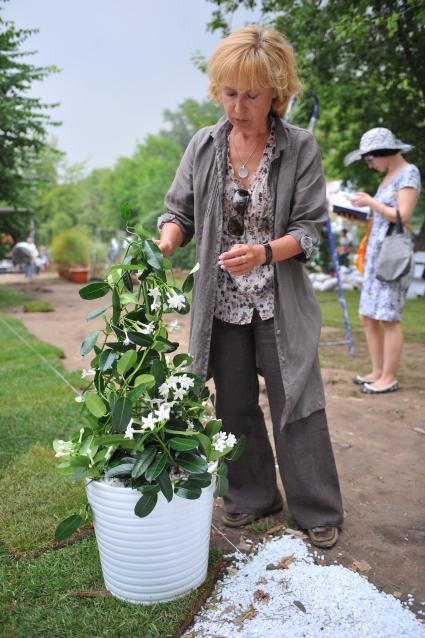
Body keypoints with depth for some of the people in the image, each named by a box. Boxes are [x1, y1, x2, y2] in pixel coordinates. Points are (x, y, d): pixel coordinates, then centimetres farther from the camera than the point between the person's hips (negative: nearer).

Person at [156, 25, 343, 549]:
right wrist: (166, 239, -18)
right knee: (235, 405, 13)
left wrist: (263, 253, -26)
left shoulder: (300, 148, -6)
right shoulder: (204, 145, 1)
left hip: (281, 302, -2)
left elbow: (310, 229, -7)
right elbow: (180, 210, 5)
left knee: (296, 403, 2)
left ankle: (317, 511, 21)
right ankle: (252, 496, 33)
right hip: (222, 302, 3)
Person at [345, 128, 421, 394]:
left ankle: (389, 378, 1)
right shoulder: (389, 176, 19)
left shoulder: (409, 173, -8)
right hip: (376, 253, 9)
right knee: (368, 317, 8)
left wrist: (370, 201, -10)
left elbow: (403, 217, -18)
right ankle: (378, 371, 17)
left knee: (388, 317, -7)